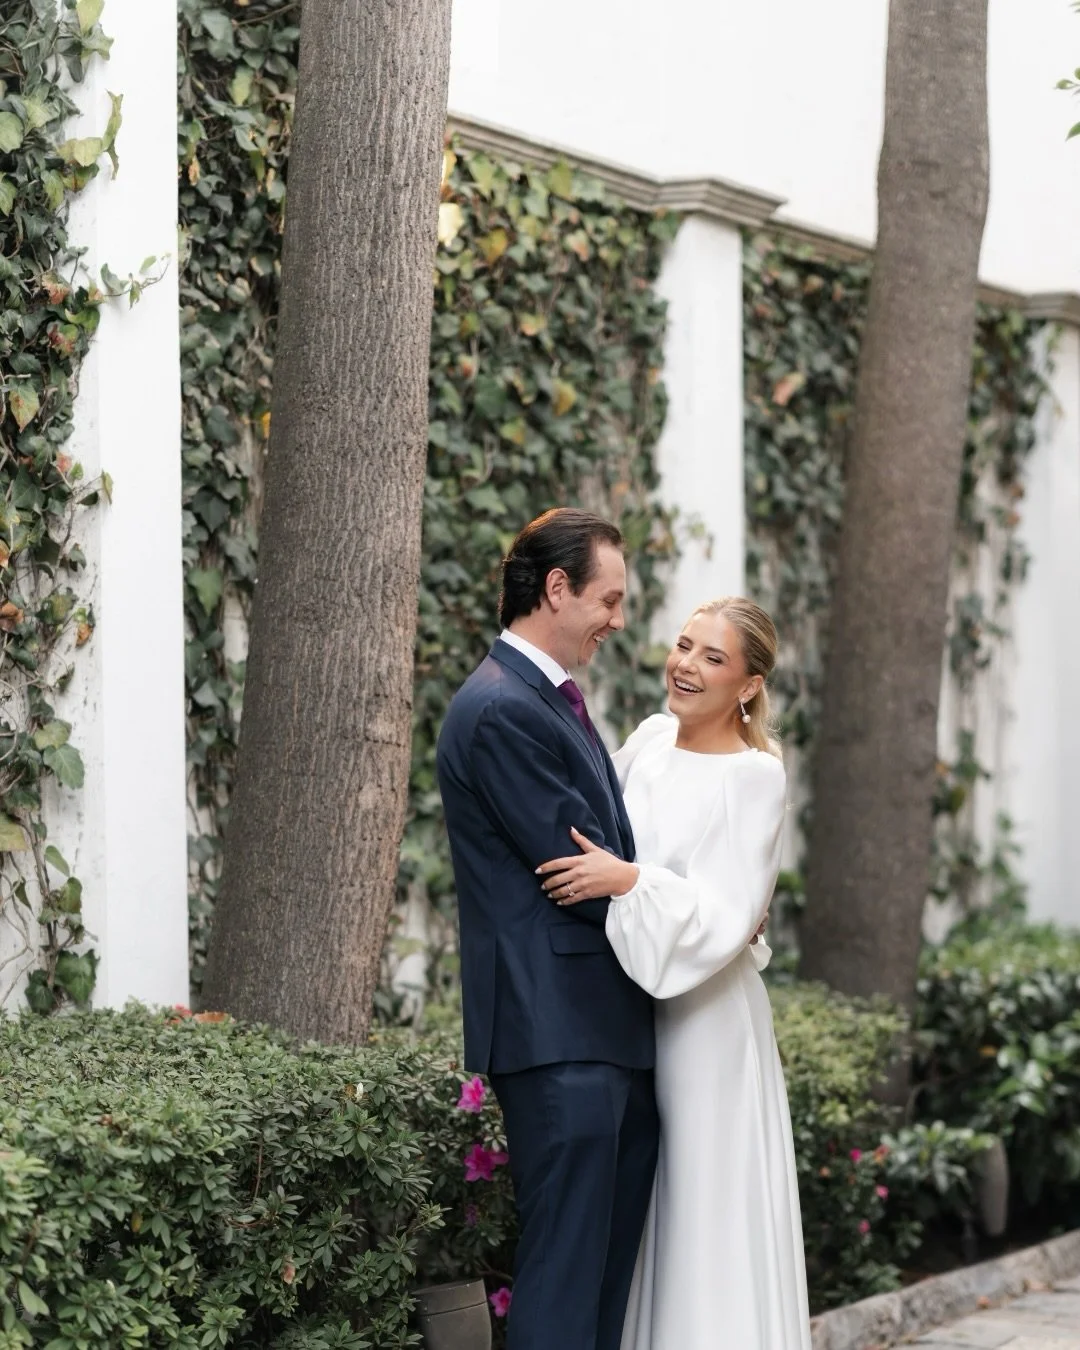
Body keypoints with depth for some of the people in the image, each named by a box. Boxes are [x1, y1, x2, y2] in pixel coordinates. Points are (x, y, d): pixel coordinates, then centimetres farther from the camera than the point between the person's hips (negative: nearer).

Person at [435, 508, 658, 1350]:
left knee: (608, 1262, 11)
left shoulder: (553, 702, 18)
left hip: (611, 1028, 10)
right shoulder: (503, 712, -14)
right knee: (564, 1268, -9)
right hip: (558, 1030, -10)